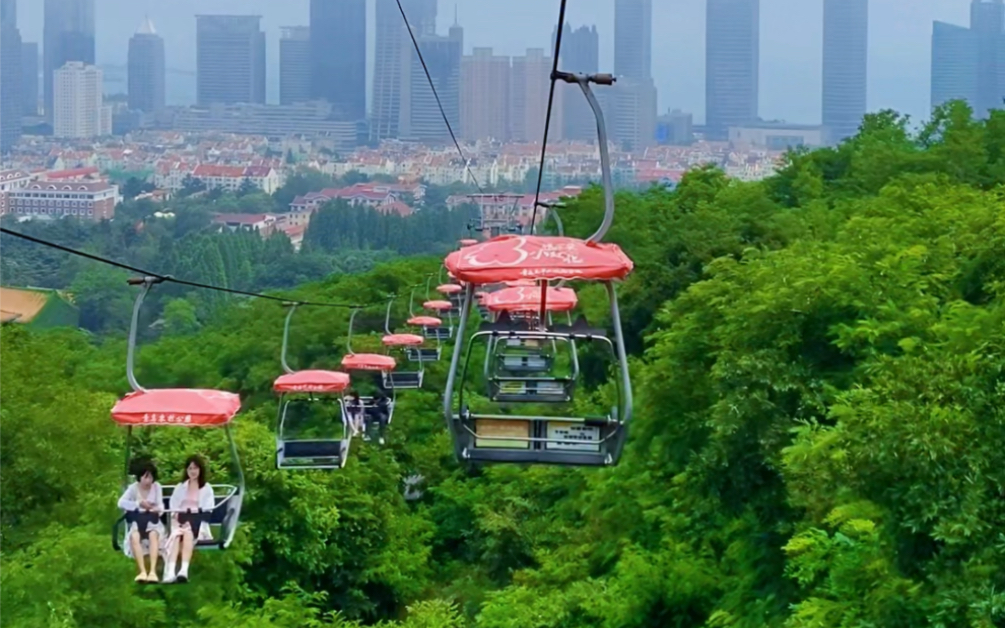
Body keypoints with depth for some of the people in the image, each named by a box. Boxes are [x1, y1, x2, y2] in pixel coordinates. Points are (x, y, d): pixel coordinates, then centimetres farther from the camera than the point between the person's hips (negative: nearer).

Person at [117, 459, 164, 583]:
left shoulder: (157, 487, 3)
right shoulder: (133, 488, 0)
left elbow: (161, 505, -3)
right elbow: (121, 503, -13)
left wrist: (158, 509, -28)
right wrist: (138, 504, -27)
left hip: (152, 520, 0)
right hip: (137, 520, 0)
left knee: (153, 535, -37)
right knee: (134, 536, -36)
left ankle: (153, 571, -46)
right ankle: (142, 571, -43)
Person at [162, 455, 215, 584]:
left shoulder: (207, 488, 16)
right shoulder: (180, 487, 26)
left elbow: (208, 510, 3)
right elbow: (173, 507, 16)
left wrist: (191, 522, -13)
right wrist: (175, 519, -8)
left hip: (198, 522, -2)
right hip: (181, 520, 2)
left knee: (188, 532, -39)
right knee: (176, 534, -35)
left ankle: (184, 570, -56)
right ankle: (170, 572, -54)